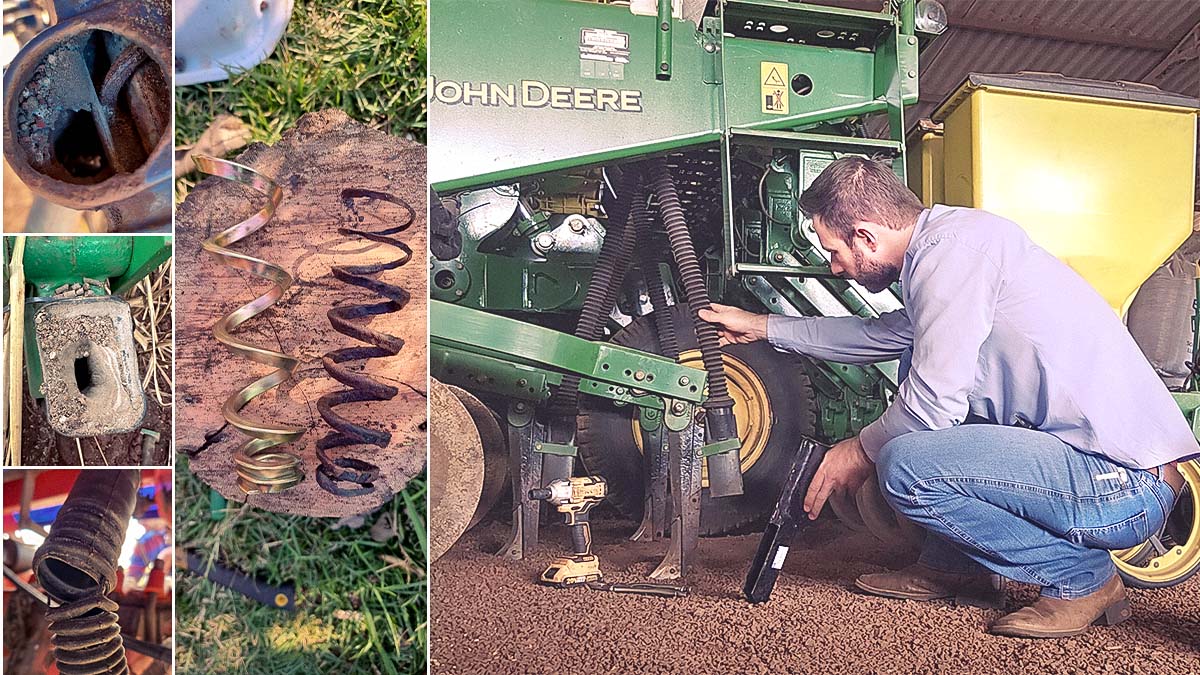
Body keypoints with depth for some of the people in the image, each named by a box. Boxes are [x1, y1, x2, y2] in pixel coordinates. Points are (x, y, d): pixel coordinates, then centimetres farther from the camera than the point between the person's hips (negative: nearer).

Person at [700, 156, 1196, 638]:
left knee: (905, 466, -22)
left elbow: (934, 403, -19)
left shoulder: (951, 246, -15)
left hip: (1128, 487, -10)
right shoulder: (945, 241, 15)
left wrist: (862, 451, 1)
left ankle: (1082, 576, -2)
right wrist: (762, 327, 35)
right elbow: (879, 336, 31)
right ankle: (955, 565, 18)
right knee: (918, 359, 17)